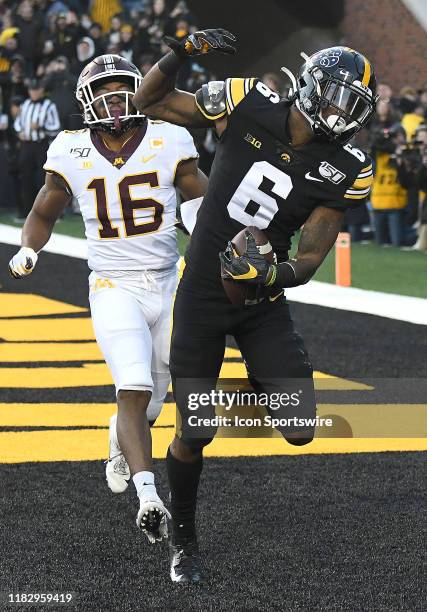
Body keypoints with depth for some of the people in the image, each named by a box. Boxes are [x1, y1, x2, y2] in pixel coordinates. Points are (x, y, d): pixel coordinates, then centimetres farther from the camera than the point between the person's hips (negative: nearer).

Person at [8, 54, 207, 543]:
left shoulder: (167, 142, -4)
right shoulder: (71, 153, -2)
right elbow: (44, 213, 13)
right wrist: (28, 249, -5)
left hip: (167, 284, 2)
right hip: (114, 288, -2)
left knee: (149, 399, 14)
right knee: (135, 390, -20)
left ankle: (121, 441, 48)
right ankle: (148, 496, -25)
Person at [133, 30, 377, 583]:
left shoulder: (345, 171, -8)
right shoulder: (248, 105, -11)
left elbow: (310, 258, -9)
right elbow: (149, 101, -1)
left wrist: (271, 275, -30)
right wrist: (181, 54, -19)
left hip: (263, 302, 2)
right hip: (201, 294, -2)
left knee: (300, 430, -8)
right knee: (194, 434, -2)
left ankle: (258, 385, 28)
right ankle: (182, 538, 25)